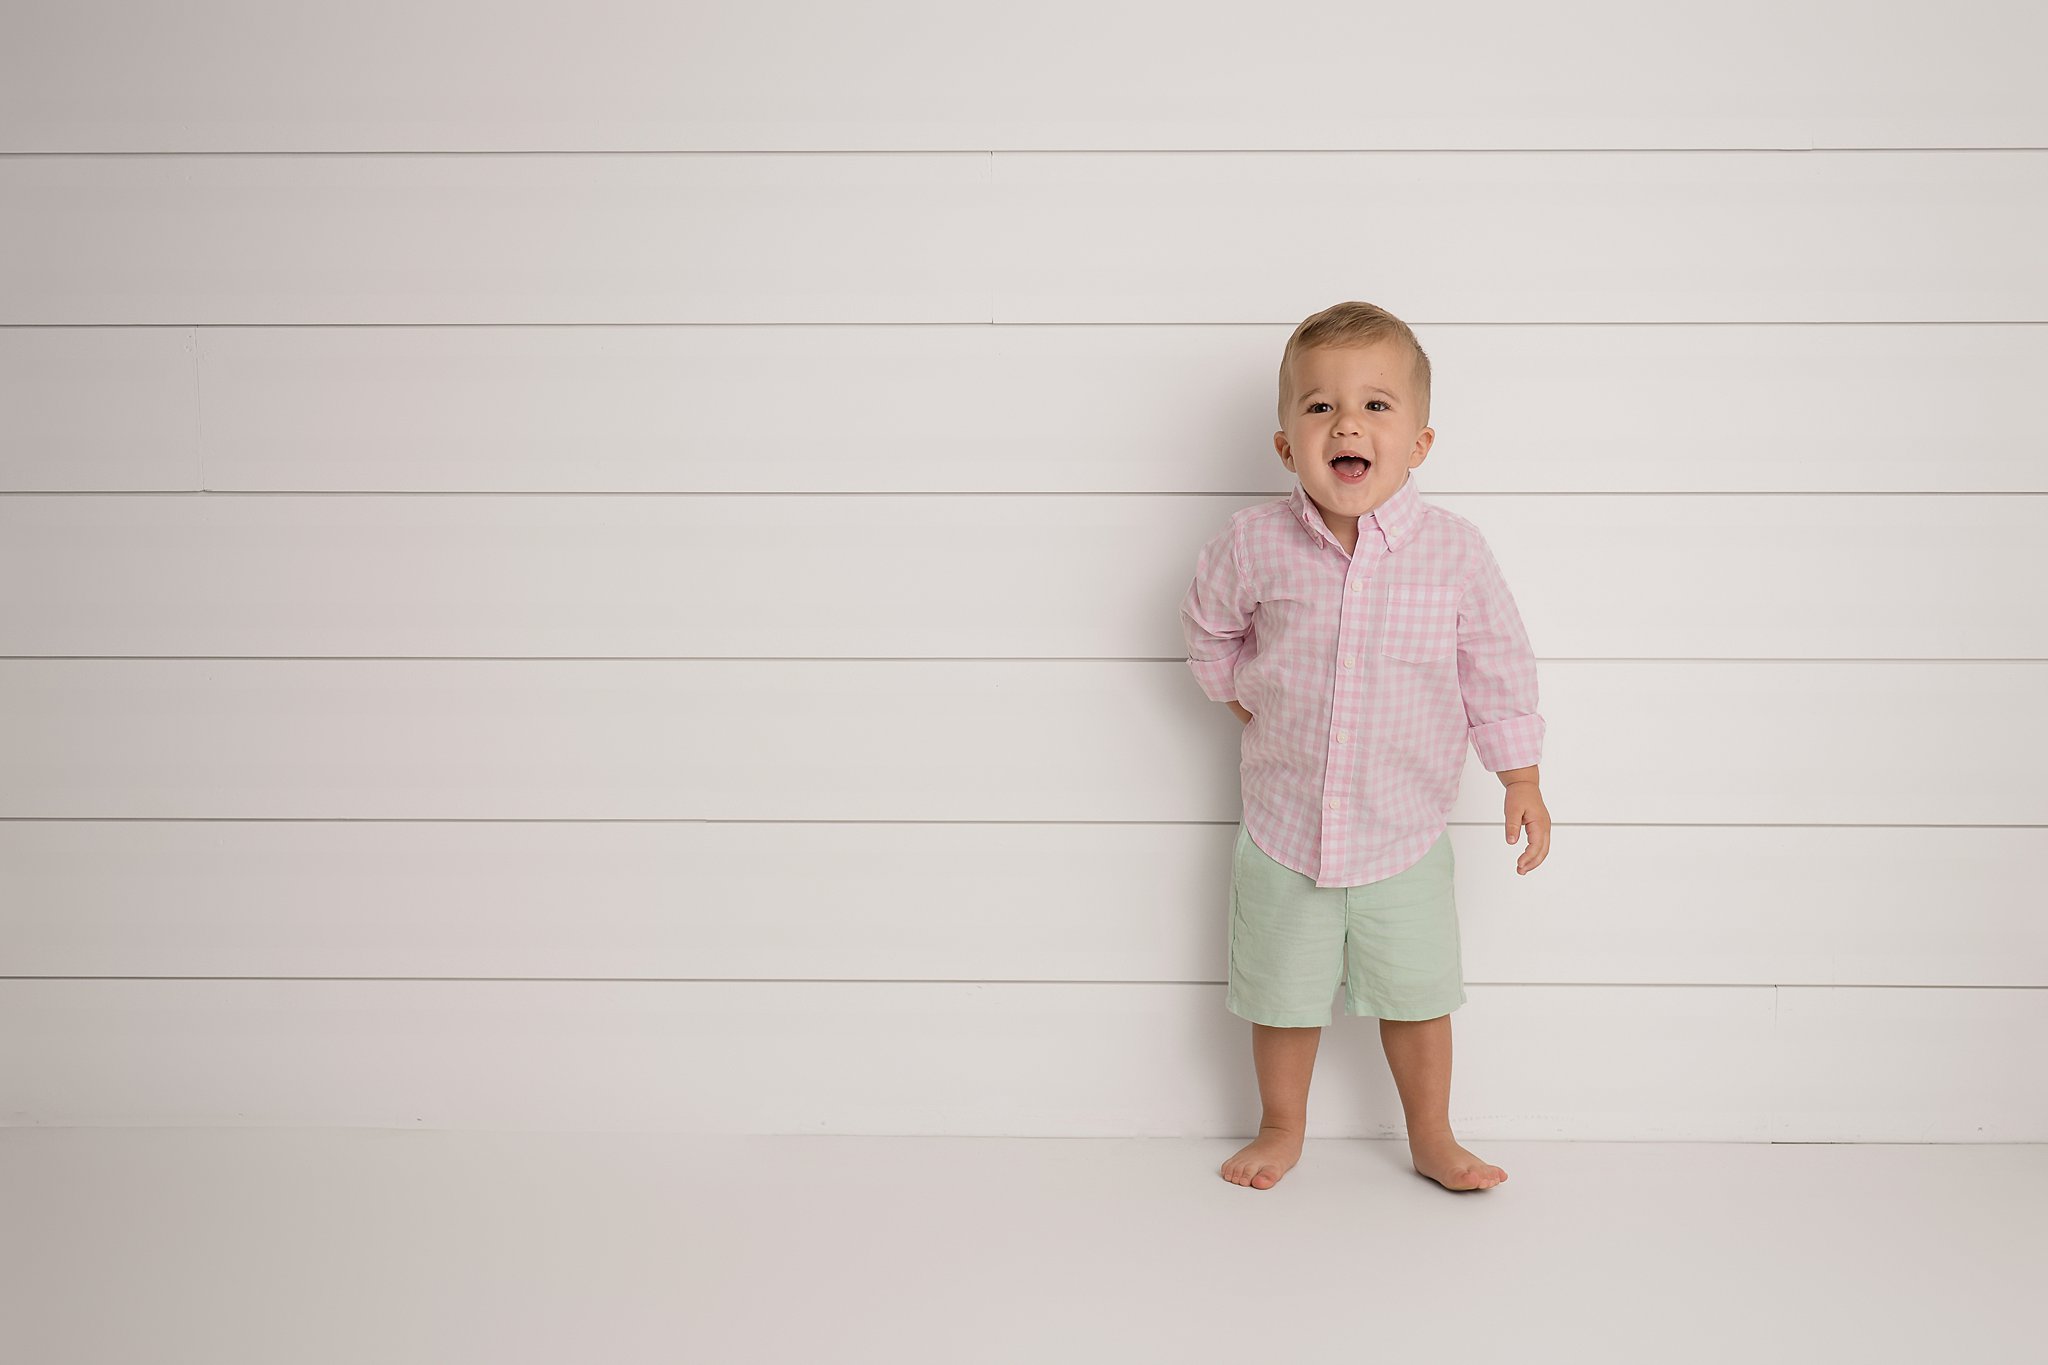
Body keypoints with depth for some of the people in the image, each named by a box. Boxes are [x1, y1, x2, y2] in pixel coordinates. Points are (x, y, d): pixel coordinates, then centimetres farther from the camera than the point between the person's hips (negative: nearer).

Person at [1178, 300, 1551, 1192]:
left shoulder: (1454, 552, -14)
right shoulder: (1254, 544, -13)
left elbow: (1498, 668, -2)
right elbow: (1209, 626, 8)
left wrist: (1522, 781, 1)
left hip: (1405, 835, 0)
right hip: (1282, 827, 1)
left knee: (1417, 996, 14)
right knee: (1282, 998, 15)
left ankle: (1431, 1139, 36)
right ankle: (1282, 1129, 39)